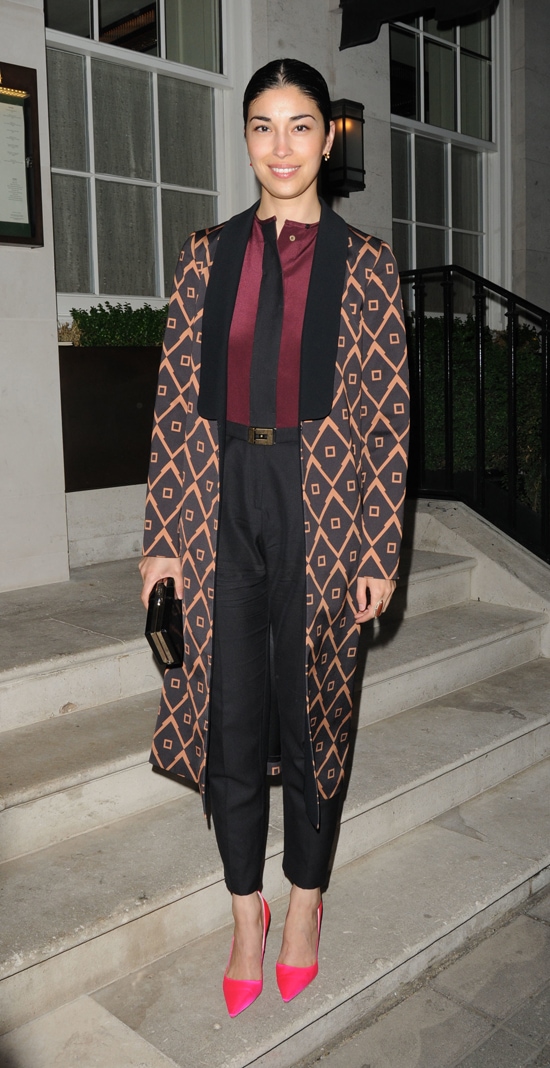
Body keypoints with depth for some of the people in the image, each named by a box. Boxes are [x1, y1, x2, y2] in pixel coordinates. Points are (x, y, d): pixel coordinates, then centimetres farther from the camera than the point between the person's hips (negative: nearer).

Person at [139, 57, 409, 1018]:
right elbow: (176, 403, 4)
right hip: (224, 507, 2)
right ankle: (246, 910, 29)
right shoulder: (207, 256, 8)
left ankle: (305, 899, 33)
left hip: (322, 511, -2)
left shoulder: (365, 264, 2)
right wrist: (163, 536, -1)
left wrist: (379, 552, -5)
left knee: (313, 713, 10)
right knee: (230, 717, 8)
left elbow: (386, 416, -1)